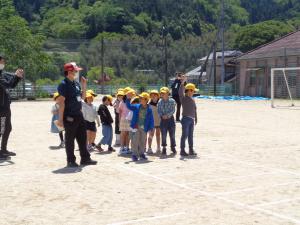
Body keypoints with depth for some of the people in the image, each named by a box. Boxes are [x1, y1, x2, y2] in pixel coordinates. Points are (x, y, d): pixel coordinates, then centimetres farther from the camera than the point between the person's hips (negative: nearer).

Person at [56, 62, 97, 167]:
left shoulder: (76, 83, 12)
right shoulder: (64, 85, -13)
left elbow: (83, 97, 21)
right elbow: (61, 102, -17)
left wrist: (84, 85, 7)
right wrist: (60, 119, -20)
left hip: (79, 114, 8)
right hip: (69, 116, -8)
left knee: (82, 137, 13)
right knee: (70, 139, 2)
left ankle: (85, 158, 22)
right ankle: (71, 161, 11)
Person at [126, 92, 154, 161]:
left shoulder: (149, 109, -1)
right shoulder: (136, 107, 2)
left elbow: (151, 119, 2)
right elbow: (129, 106, 4)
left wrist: (150, 128, -2)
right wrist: (128, 99, -11)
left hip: (144, 128, 1)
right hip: (136, 127, -1)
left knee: (143, 142, 10)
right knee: (135, 141, -3)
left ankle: (141, 154, 23)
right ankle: (134, 154, 2)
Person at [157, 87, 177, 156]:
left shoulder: (172, 101, -2)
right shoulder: (160, 102, 5)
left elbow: (173, 110, -8)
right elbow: (158, 111, 2)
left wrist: (167, 115, -20)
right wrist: (162, 115, -16)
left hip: (170, 119, -1)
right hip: (163, 120, 1)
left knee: (172, 134, 3)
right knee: (163, 135, 0)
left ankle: (173, 147, 17)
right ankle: (164, 149, 9)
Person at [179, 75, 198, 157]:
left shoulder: (192, 99, 18)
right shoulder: (183, 97, -3)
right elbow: (181, 91, -24)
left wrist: (195, 119, 22)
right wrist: (182, 83, -36)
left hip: (192, 119, 7)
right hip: (186, 119, -7)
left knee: (190, 135, 11)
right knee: (184, 135, -5)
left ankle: (191, 150, 17)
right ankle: (182, 150, 0)